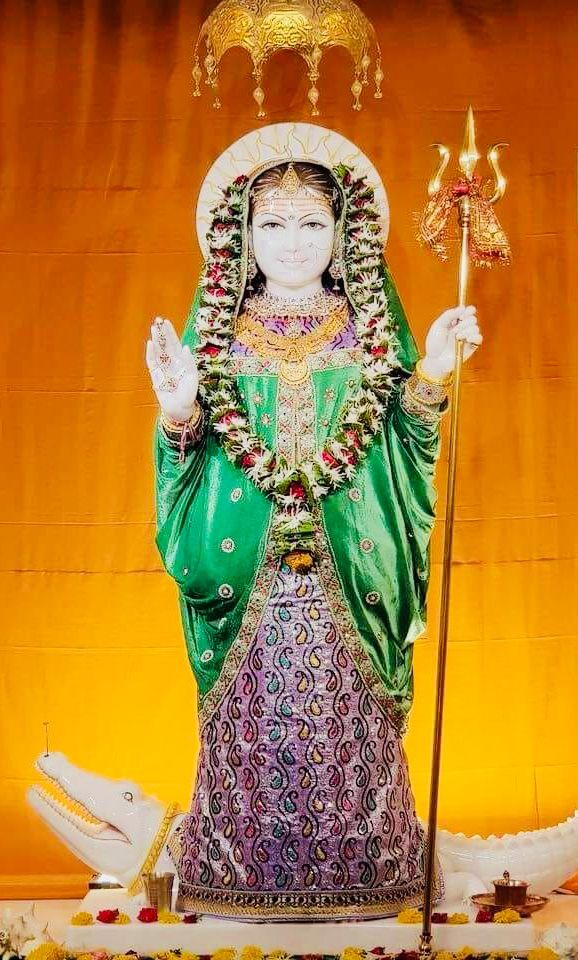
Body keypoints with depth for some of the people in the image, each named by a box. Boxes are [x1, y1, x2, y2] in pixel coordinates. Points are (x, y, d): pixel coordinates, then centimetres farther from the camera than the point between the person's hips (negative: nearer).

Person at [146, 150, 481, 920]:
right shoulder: (218, 332, 7)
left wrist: (430, 378, -12)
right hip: (247, 570, 0)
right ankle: (243, 881, 20)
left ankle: (357, 875, 19)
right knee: (250, 727, 4)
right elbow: (193, 458, 6)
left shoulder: (372, 327, 7)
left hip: (349, 575, 0)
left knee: (351, 731, 3)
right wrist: (179, 412, -14)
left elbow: (404, 448, 3)